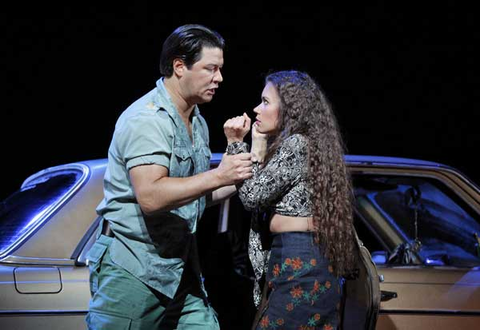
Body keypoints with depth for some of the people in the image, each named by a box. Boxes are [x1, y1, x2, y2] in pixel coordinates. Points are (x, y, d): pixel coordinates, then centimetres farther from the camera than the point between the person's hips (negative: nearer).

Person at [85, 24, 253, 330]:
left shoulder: (198, 123, 13)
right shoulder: (147, 119, -16)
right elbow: (150, 197, -27)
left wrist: (237, 179, 6)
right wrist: (217, 176, -27)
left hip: (181, 269, 8)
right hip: (132, 271, -8)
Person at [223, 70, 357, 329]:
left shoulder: (296, 144, -10)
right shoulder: (309, 143, 21)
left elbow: (252, 196, -10)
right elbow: (264, 192, 18)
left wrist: (236, 143, -2)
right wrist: (258, 145, 13)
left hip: (299, 265, -10)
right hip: (314, 264, 10)